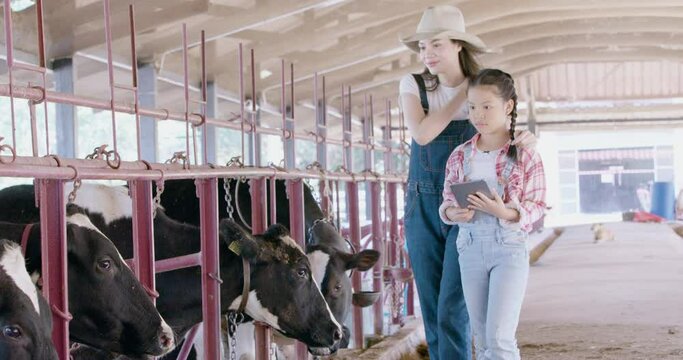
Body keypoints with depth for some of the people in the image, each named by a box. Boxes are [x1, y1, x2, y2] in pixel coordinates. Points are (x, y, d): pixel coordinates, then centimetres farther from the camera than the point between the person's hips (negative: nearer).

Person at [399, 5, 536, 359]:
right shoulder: (412, 85, -1)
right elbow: (421, 134, -17)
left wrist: (526, 140, -29)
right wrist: (462, 94, -14)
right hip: (422, 209, 3)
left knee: (453, 313, -11)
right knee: (432, 313, 7)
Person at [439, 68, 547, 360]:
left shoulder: (526, 155, -5)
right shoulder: (460, 156, 5)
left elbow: (536, 207, -6)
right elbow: (446, 201, 10)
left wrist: (505, 212, -24)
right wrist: (452, 213, -13)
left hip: (510, 248, -4)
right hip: (471, 249, 4)